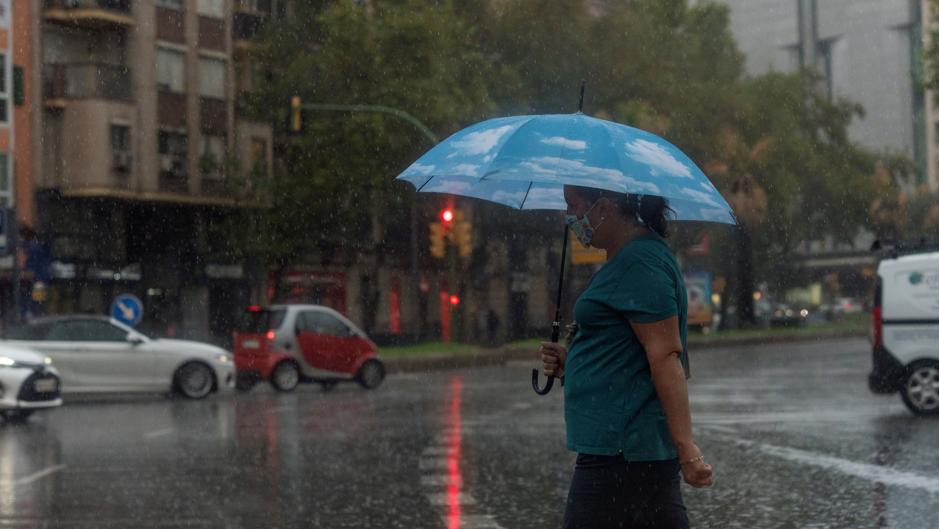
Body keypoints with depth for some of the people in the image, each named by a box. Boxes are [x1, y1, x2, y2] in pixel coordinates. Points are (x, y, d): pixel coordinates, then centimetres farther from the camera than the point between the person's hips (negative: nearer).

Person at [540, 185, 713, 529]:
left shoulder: (640, 263, -14)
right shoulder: (627, 259, 18)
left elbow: (666, 357, -20)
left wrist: (686, 447, -24)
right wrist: (570, 364, 12)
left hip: (620, 453, -11)